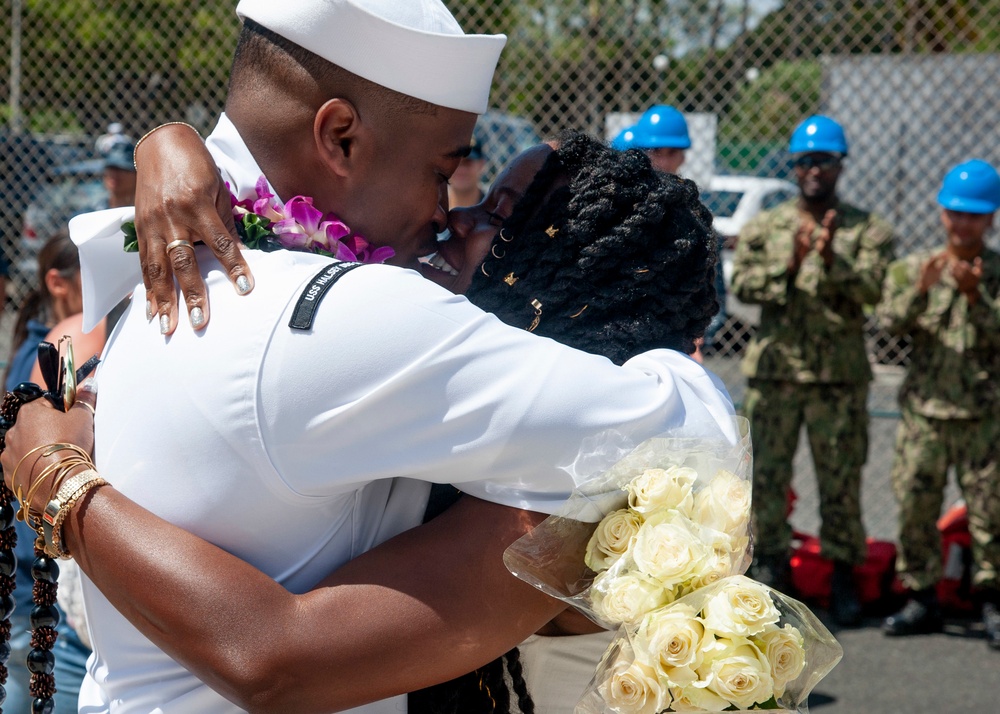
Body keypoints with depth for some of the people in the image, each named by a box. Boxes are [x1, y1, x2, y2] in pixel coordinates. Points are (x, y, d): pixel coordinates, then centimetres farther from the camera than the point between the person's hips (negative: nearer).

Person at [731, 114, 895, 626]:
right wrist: (789, 263, -15)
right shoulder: (764, 228, 10)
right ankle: (770, 568, 17)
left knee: (842, 479, 3)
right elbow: (742, 284, -3)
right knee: (767, 474, 5)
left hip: (839, 376, -1)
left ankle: (843, 574, 14)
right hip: (773, 369, 1)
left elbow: (873, 289, -9)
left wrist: (832, 261, -23)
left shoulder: (867, 230, 5)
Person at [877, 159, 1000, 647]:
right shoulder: (913, 268, 8)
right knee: (914, 506, 4)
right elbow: (890, 322, -6)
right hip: (924, 409, 2)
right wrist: (920, 290, -23)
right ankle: (921, 599, 15)